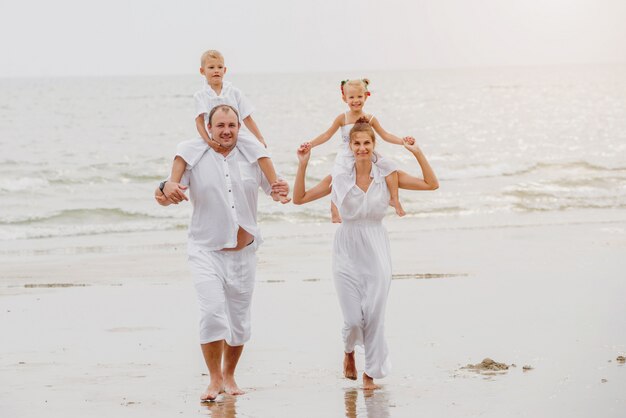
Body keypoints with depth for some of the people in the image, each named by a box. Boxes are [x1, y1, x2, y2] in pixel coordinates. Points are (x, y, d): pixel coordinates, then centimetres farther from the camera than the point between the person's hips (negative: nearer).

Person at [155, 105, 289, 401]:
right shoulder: (195, 160, -4)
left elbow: (273, 191, 11)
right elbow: (163, 198, -10)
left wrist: (281, 192, -14)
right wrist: (165, 188, -35)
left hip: (243, 252, 3)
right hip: (206, 251, -3)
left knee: (240, 321, 9)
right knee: (213, 311, -20)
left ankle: (229, 376, 29)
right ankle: (214, 380, -11)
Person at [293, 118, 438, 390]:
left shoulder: (387, 176, 0)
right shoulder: (338, 178, 0)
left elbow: (431, 184, 0)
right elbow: (299, 198, 4)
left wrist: (417, 153, -10)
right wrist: (302, 165, -5)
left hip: (376, 252, 0)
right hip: (347, 252, 0)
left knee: (374, 314, -2)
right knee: (353, 319, -4)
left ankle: (371, 373, 16)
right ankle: (348, 351, 32)